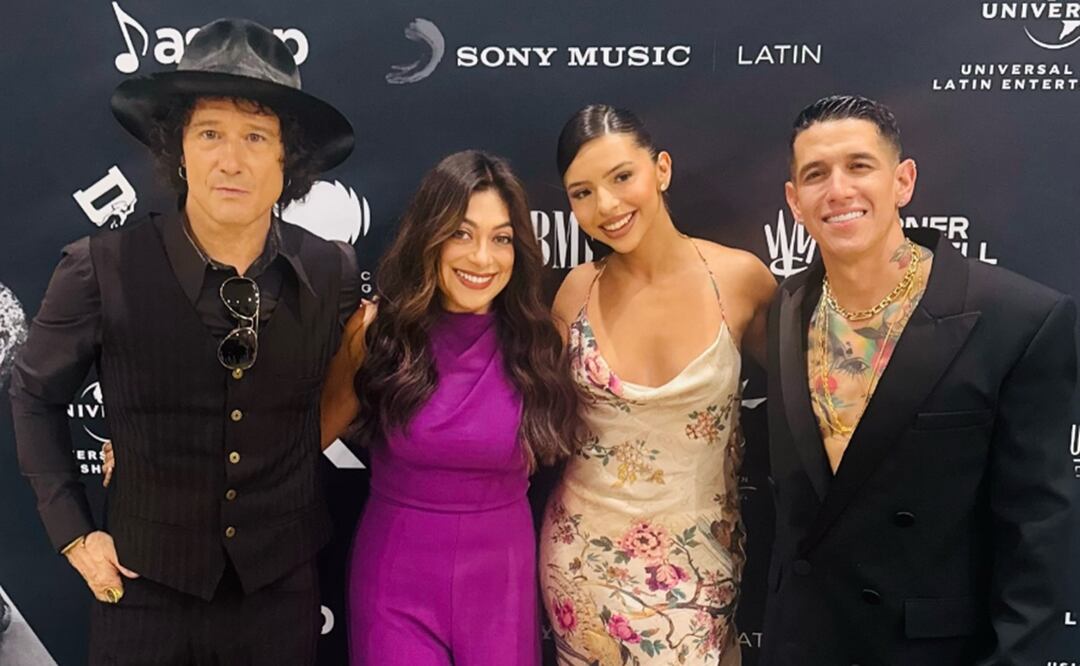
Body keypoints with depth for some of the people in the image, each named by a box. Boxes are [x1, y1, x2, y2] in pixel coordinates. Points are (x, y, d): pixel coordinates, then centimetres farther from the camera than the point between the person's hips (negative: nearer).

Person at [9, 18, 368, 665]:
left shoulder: (333, 272, -9)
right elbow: (35, 397, 1)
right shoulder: (101, 269, -15)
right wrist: (74, 533, -1)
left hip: (282, 587, 2)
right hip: (145, 588, -1)